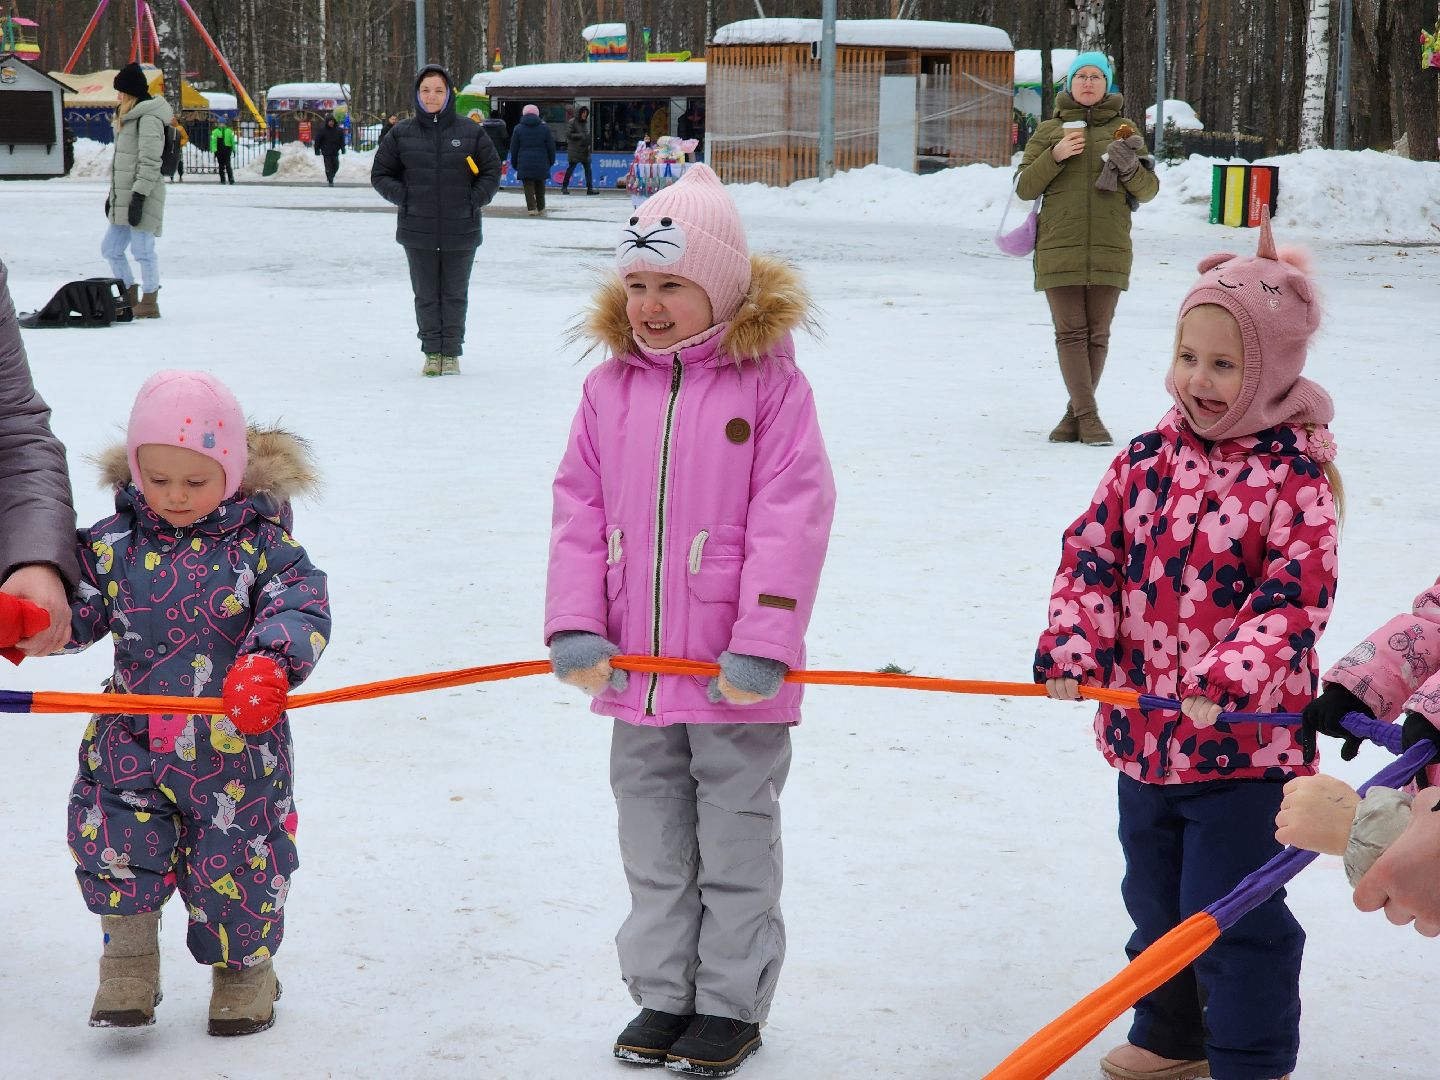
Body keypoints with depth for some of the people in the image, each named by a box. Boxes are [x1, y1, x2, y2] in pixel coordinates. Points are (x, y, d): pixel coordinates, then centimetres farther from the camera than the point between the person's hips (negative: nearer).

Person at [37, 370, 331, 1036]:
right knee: (117, 851, -8)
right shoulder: (115, 542, 1)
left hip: (235, 747, -2)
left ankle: (244, 971, 33)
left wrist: (269, 665, -35)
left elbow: (302, 609, -16)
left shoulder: (260, 542, -8)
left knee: (235, 862, 9)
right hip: (132, 741, 2)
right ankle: (128, 966, 14)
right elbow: (77, 611, 4)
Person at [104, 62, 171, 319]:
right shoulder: (128, 117, 20)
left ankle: (149, 303, 3)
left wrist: (139, 196, -22)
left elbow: (150, 162, -18)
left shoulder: (148, 119, -12)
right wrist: (113, 194, 23)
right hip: (123, 197, 11)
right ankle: (131, 299, 21)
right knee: (110, 249, 13)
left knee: (143, 250, -5)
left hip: (142, 197, -11)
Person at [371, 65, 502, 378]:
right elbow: (380, 174, 10)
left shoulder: (470, 131, 1)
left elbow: (492, 171, 10)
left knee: (455, 294, 7)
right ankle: (432, 353, 16)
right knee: (426, 295, 6)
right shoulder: (401, 134, 3)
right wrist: (404, 197, -4)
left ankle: (451, 352, 16)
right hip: (418, 232, 0)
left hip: (461, 230, 0)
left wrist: (474, 199, -2)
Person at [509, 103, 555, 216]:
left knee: (529, 186, 0)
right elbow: (551, 147, 4)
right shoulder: (544, 128, 1)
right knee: (540, 186, 14)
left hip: (525, 164, -1)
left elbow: (513, 148, 3)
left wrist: (514, 163, 13)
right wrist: (551, 161, 16)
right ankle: (540, 208, 21)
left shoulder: (518, 128, 0)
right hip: (541, 163, 1)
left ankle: (531, 208, -12)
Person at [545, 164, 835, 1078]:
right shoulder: (611, 387, 4)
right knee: (653, 843, 16)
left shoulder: (770, 382, -10)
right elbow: (579, 511, 4)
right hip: (635, 663, 5)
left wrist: (763, 645, -18)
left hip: (735, 669, -5)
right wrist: (575, 627, -5)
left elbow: (793, 520, -14)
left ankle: (732, 1003, 22)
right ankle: (664, 993, 30)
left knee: (736, 840, 9)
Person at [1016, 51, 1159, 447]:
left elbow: (1148, 191, 8)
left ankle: (1076, 414, 13)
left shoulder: (1123, 130, 11)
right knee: (1071, 332, -6)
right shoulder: (1049, 131, 11)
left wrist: (1131, 167, -13)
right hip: (1059, 248, -1)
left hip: (1109, 250, 1)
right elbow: (1024, 187, 6)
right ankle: (1088, 416, -7)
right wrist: (1054, 156, -10)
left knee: (1097, 334, 3)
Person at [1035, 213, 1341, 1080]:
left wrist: (1232, 680, -30)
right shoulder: (1148, 460, 2)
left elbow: (1293, 604, -18)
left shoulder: (1295, 480, -14)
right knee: (1155, 903, 22)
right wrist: (1073, 642, -12)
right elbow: (1092, 553, 3)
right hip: (1145, 731, 6)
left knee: (1232, 915, 1)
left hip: (1246, 745, -6)